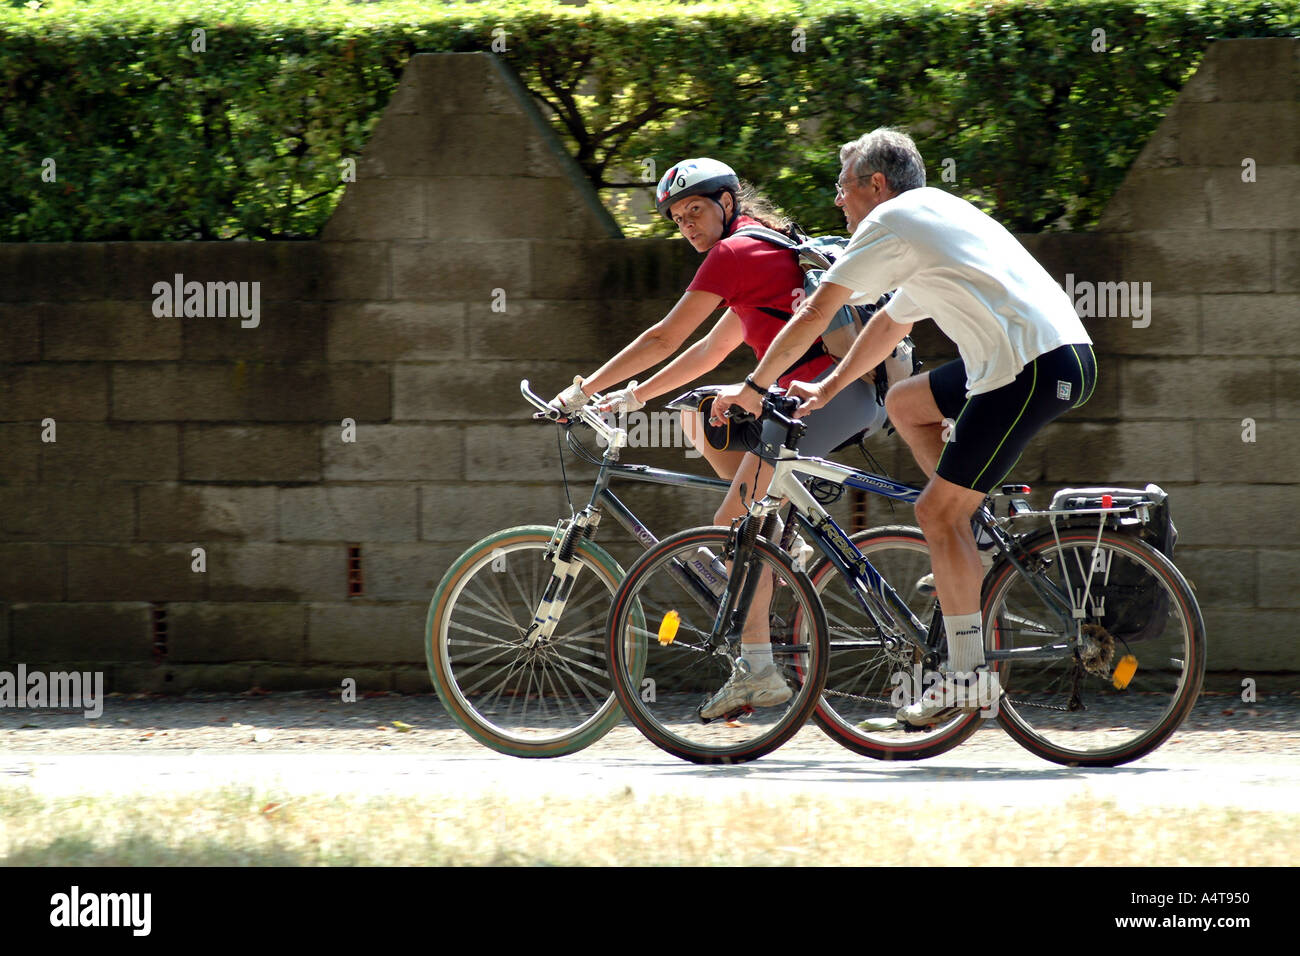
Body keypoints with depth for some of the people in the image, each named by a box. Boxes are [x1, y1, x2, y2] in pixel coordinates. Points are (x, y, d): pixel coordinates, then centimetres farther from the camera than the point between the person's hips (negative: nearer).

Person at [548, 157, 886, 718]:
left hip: (827, 390, -10)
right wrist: (635, 396, 31)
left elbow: (663, 339, -1)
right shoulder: (768, 248, 26)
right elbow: (714, 349, 32)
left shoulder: (733, 252, -3)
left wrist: (584, 391, 6)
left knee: (732, 526, -7)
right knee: (697, 418, 21)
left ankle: (757, 672, -11)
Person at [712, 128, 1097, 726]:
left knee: (937, 510, -4)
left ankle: (965, 675, -4)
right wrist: (825, 390, 40)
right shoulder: (936, 215, 28)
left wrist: (754, 386, 10)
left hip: (1035, 367, -10)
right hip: (1064, 354, 10)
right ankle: (971, 552, 19)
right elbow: (891, 324, 38)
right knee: (905, 403, 23)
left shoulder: (891, 222, -1)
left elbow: (817, 312, 1)